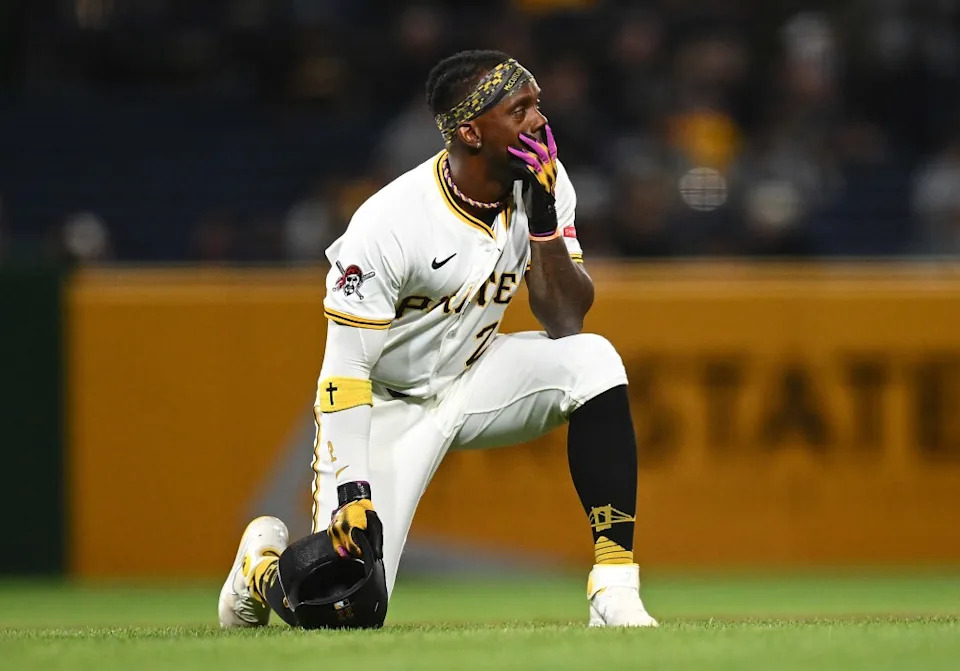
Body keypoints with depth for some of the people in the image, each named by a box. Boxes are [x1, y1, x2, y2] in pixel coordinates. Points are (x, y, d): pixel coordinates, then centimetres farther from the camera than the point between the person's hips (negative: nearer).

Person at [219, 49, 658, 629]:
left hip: (475, 383, 5)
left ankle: (615, 588, -22)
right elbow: (345, 369, -23)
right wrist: (350, 488, -32)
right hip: (390, 404, -5)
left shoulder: (543, 184, -11)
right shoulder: (389, 226, -27)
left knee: (591, 359, -25)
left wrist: (542, 220, -27)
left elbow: (565, 323, -14)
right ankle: (263, 561, 24)